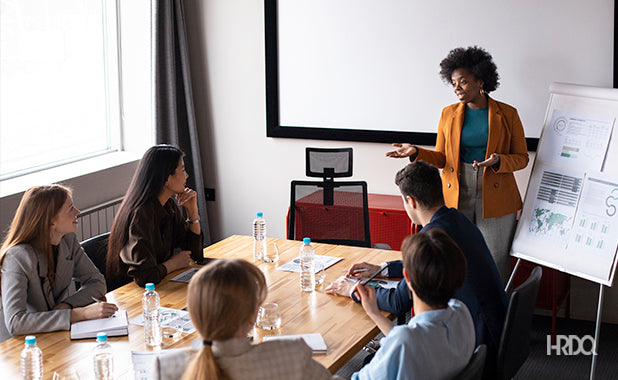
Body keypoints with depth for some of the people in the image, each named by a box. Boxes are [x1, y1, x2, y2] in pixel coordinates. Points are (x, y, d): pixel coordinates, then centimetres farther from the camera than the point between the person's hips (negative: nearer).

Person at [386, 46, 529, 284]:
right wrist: (416, 153, -7)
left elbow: (522, 158, 4)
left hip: (495, 199, -2)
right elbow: (441, 158, 10)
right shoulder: (448, 114, 7)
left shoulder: (507, 115, 0)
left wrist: (498, 161, -16)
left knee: (496, 264, 1)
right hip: (456, 198, 2)